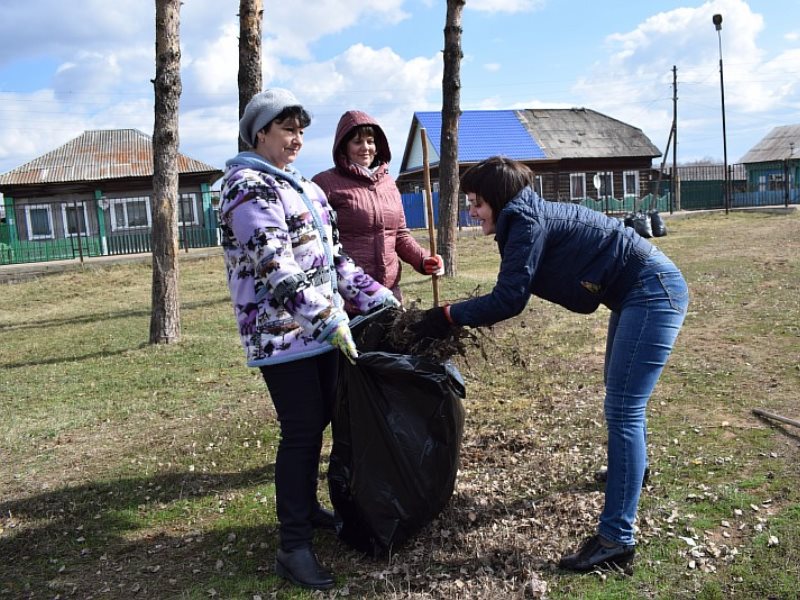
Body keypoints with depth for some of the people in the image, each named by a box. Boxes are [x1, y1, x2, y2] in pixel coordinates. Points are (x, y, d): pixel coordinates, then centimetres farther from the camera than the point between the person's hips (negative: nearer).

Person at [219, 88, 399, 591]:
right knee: (301, 431, -5)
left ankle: (307, 507, 34)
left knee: (319, 421, 15)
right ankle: (294, 545, 6)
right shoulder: (248, 186, -11)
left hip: (321, 328, 8)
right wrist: (330, 319, -27)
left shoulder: (302, 185, 17)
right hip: (283, 333, -8)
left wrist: (380, 299, 11)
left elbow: (333, 257, 17)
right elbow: (275, 266, -22)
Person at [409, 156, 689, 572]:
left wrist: (448, 316, -16)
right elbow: (512, 294, 12)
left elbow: (509, 299, -22)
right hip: (640, 293, 11)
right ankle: (631, 470, 51)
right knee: (619, 392, 26)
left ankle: (616, 538, -7)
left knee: (622, 409, -12)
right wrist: (462, 317, 7)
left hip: (654, 292, -11)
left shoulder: (527, 220, -18)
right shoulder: (529, 219, 11)